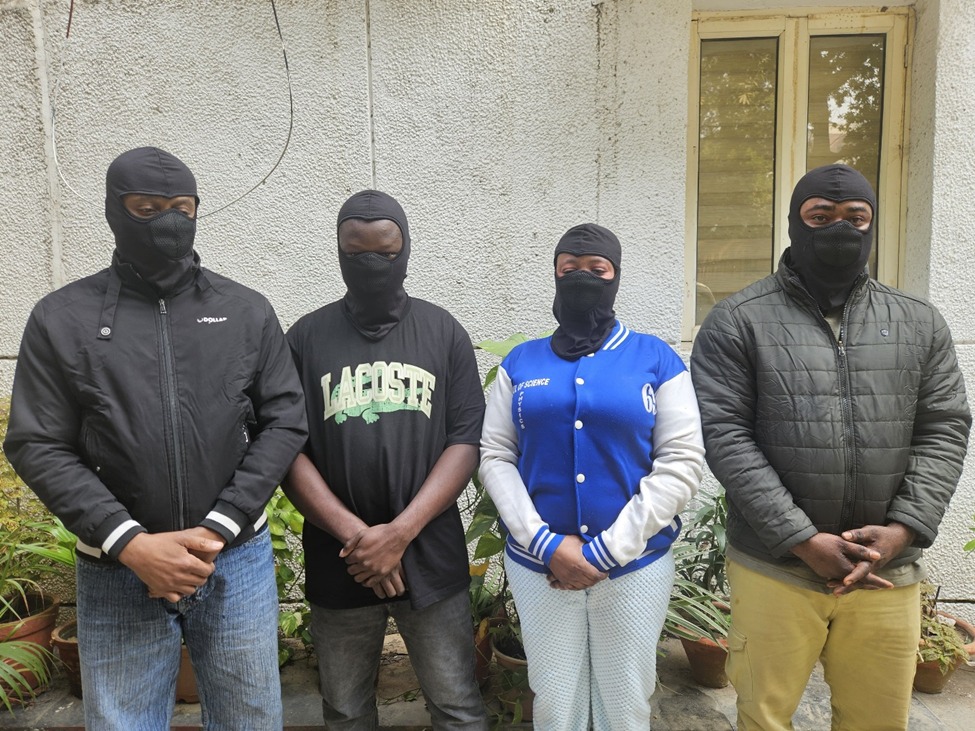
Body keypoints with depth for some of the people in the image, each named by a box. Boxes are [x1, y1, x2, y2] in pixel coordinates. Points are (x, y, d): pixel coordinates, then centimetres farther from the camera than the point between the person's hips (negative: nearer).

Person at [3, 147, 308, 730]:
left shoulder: (247, 311, 2)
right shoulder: (62, 319, 0)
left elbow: (285, 423, -1)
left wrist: (218, 530, -10)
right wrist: (131, 544, -13)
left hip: (238, 560, 1)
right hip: (118, 572, 0)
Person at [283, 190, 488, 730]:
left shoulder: (444, 333, 2)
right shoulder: (306, 337, 2)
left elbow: (466, 442, -4)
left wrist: (400, 532, -13)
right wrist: (353, 534, -13)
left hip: (431, 558, 0)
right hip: (338, 562, 1)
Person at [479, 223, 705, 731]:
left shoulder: (656, 359, -2)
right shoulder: (521, 362, 4)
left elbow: (680, 465, -7)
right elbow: (494, 457, 0)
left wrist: (607, 552, -12)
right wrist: (546, 543, -12)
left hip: (635, 565, -1)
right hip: (537, 564, 1)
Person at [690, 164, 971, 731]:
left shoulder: (920, 323, 9)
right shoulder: (738, 321, -4)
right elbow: (724, 436, -10)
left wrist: (904, 530, -9)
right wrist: (803, 539, -14)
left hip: (888, 572, 3)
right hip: (774, 567, -3)